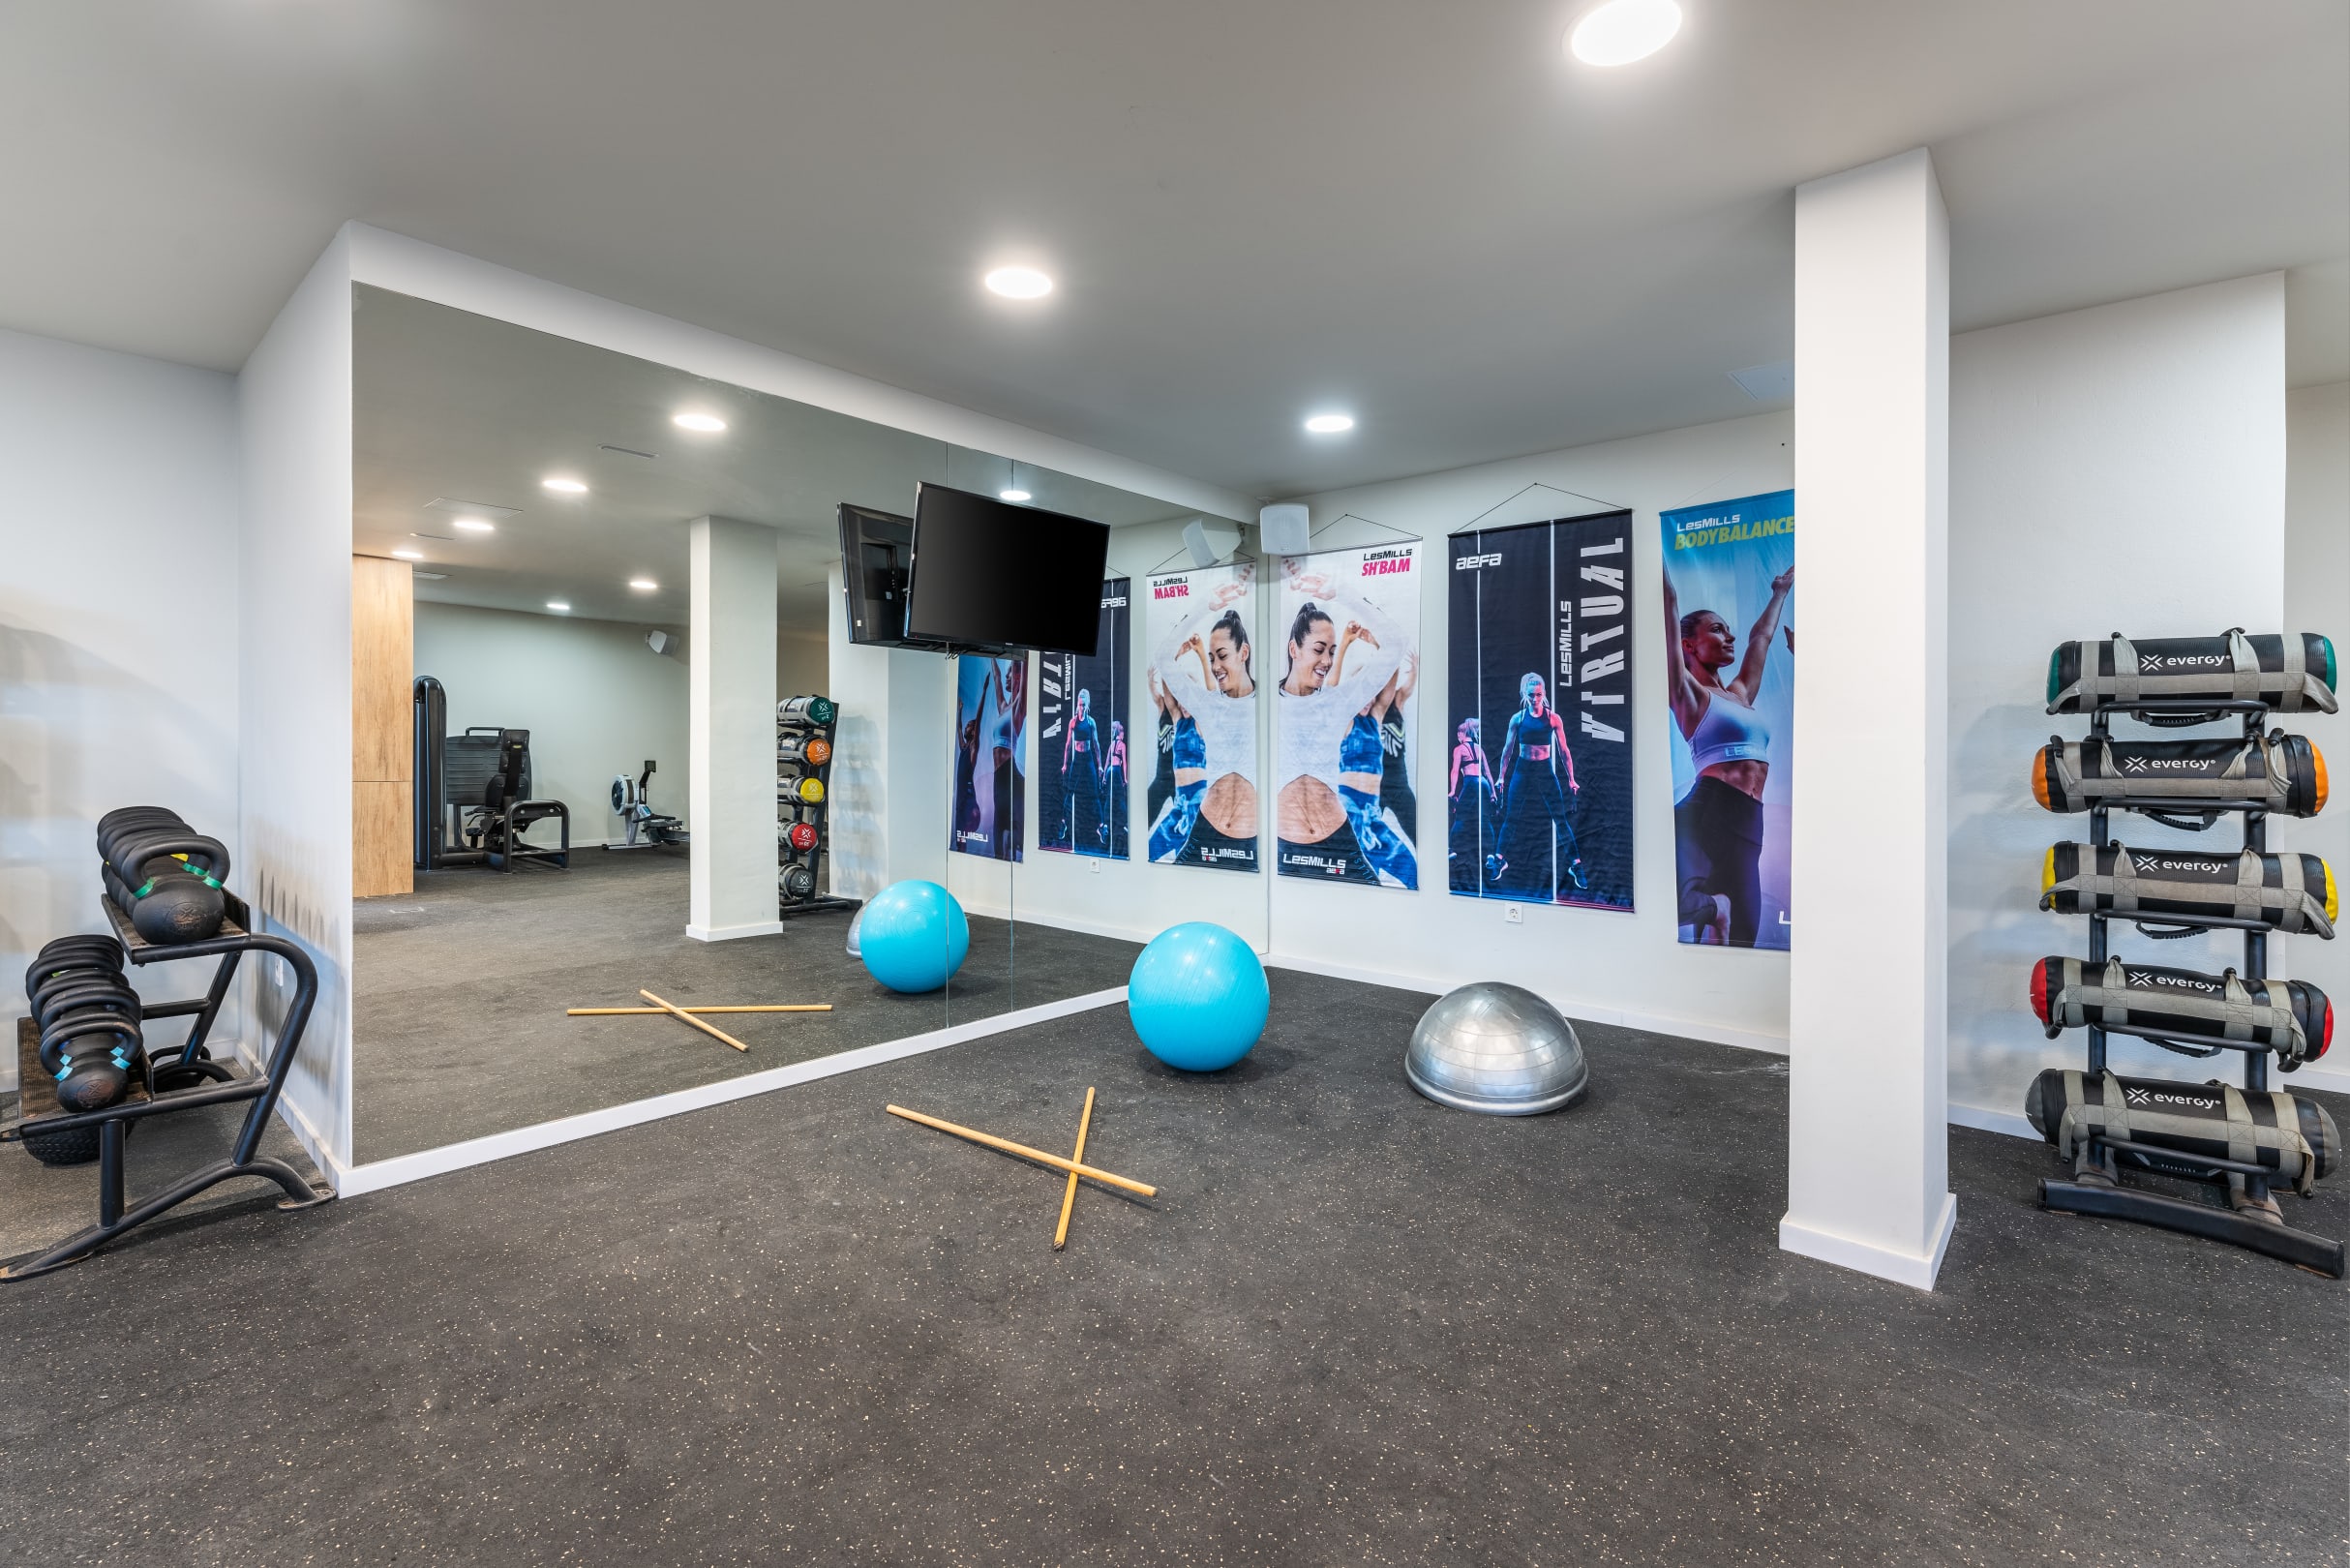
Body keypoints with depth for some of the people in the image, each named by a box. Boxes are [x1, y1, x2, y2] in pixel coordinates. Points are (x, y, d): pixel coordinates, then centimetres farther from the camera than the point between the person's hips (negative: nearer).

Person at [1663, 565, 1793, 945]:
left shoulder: (1740, 694, 25)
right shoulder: (1688, 694, 4)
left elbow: (1761, 637, 41)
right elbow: (1671, 609, -1)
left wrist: (1781, 591, 52)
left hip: (1745, 825, 7)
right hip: (1709, 815, -7)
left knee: (1739, 937, 3)